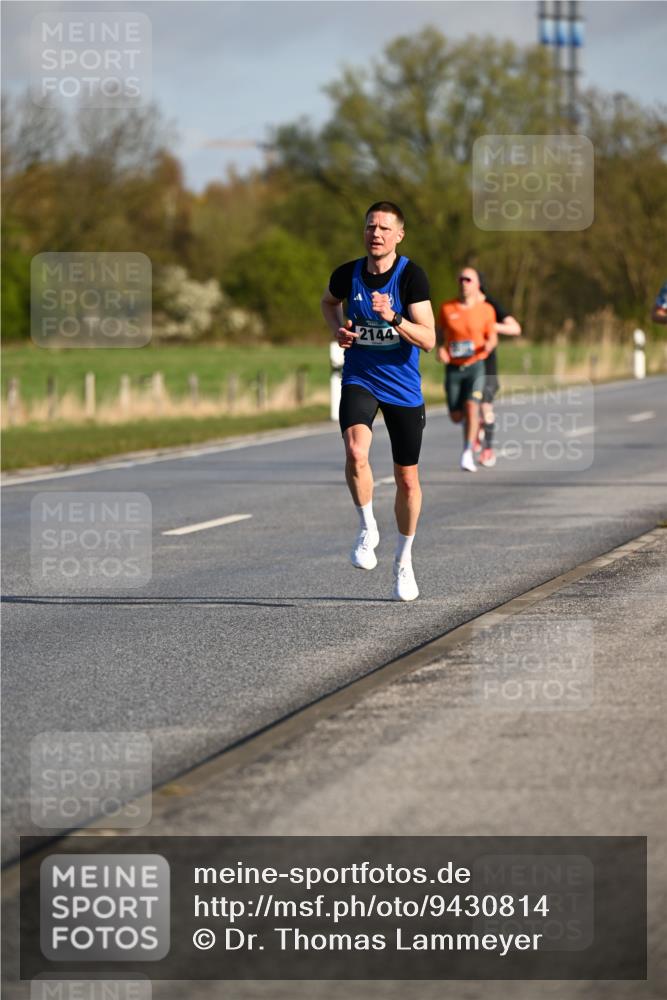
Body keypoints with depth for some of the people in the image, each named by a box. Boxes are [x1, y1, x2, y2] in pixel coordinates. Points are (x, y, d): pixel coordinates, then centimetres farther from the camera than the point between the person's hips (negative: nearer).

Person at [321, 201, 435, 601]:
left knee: (407, 479, 10)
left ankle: (404, 561, 30)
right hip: (360, 379, 1)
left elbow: (428, 339, -17)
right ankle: (368, 529, -7)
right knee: (356, 452, -29)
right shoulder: (348, 274, -4)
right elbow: (329, 301, 21)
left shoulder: (411, 276, -13)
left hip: (403, 388, -1)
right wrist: (338, 328, 2)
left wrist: (393, 318, -32)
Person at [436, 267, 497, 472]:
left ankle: (467, 455, -21)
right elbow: (440, 332, 13)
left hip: (475, 366, -2)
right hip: (453, 368, 2)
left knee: (471, 408, -23)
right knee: (456, 416, 4)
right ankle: (476, 424, 42)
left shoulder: (486, 309, -5)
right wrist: (440, 348, -8)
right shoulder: (447, 308, -2)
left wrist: (489, 345, -20)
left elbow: (492, 338, 4)